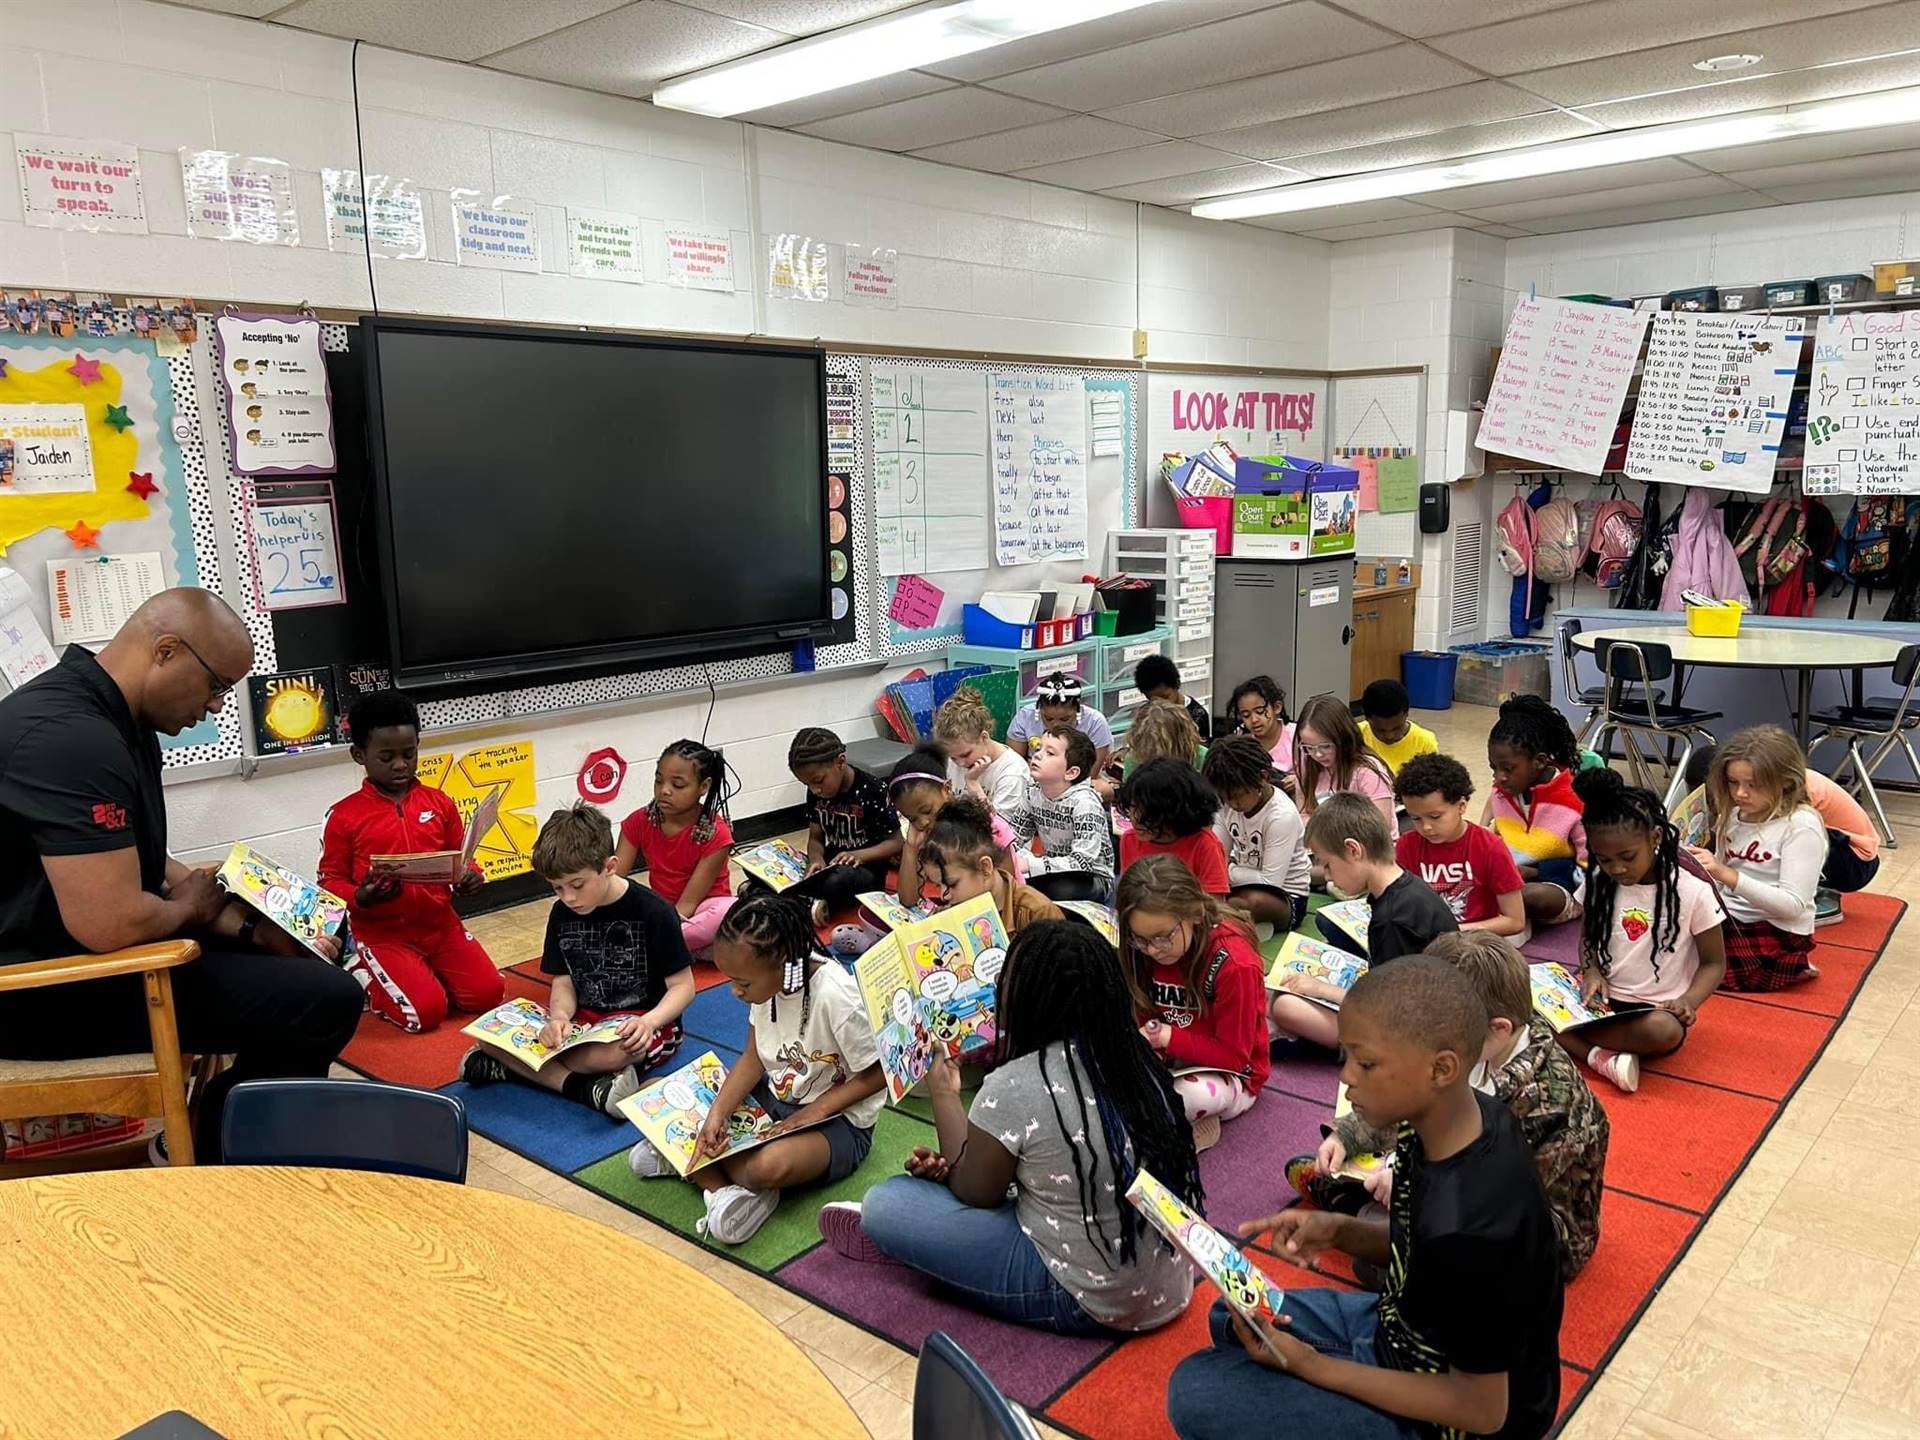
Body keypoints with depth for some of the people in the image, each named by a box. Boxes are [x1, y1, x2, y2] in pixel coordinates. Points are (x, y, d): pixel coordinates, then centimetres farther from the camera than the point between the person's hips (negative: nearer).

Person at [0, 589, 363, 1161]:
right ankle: (216, 1161, 6)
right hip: (48, 989, -11)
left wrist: (256, 929, 3)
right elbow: (112, 923, -33)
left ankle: (220, 1131, 29)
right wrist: (186, 907, -10)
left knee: (296, 956, 21)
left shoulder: (118, 720, 8)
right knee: (328, 1000, -19)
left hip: (72, 949, 11)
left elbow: (142, 866, 15)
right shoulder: (71, 734, -27)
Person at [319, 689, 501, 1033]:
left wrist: (469, 878, -10)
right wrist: (360, 897, -23)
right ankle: (363, 978, 12)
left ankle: (423, 977, 20)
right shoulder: (345, 815, -5)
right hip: (383, 934, -4)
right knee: (426, 1012, -19)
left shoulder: (439, 803, 5)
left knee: (488, 994, -9)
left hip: (441, 924, 4)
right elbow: (330, 880, -2)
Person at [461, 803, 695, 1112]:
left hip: (641, 1023, -6)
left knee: (615, 1051, -41)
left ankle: (514, 1065, -21)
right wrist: (559, 1017, -19)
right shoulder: (563, 913, 2)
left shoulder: (653, 912, -14)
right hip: (583, 1019, 6)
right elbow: (564, 982, 5)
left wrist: (649, 1022, -31)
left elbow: (683, 986, -10)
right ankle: (585, 1088, -29)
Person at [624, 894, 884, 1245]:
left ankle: (683, 1157, -11)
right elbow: (753, 1058, -2)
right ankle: (723, 1189, -20)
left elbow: (877, 1074, -20)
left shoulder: (835, 996, -29)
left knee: (770, 1164, -39)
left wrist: (814, 1112, -23)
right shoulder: (769, 977, -9)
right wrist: (717, 1114, -15)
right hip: (774, 1095, 8)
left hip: (835, 1120, -7)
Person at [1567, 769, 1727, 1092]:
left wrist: (1688, 1000, -21)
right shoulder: (1599, 883, 0)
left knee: (1664, 1031, -39)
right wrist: (1592, 971, -8)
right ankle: (1600, 1057, -31)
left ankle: (1573, 1041, -20)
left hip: (1657, 1009, -3)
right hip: (1603, 998, 4)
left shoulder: (1693, 892, -11)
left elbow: (1714, 963, -2)